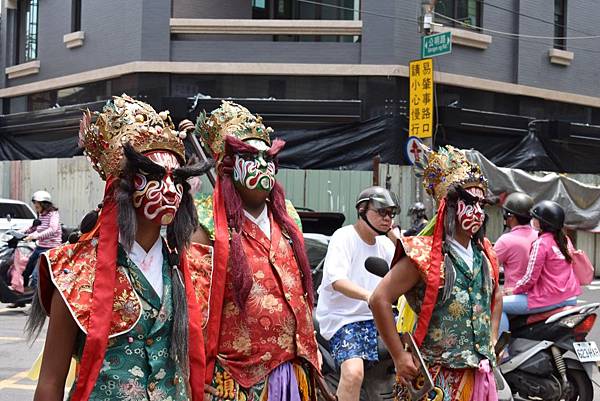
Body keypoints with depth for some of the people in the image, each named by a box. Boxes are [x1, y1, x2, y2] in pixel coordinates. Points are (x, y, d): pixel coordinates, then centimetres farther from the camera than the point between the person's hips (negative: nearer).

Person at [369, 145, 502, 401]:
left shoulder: (485, 254, 7)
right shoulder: (425, 255, -13)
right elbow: (379, 299, -17)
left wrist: (492, 342, 16)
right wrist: (399, 356, -16)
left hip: (480, 376, 6)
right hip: (436, 379, -6)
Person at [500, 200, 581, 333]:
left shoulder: (541, 243, -15)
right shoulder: (565, 240, 8)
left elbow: (530, 277, -16)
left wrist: (514, 291, -1)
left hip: (549, 299, -9)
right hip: (571, 298, 9)